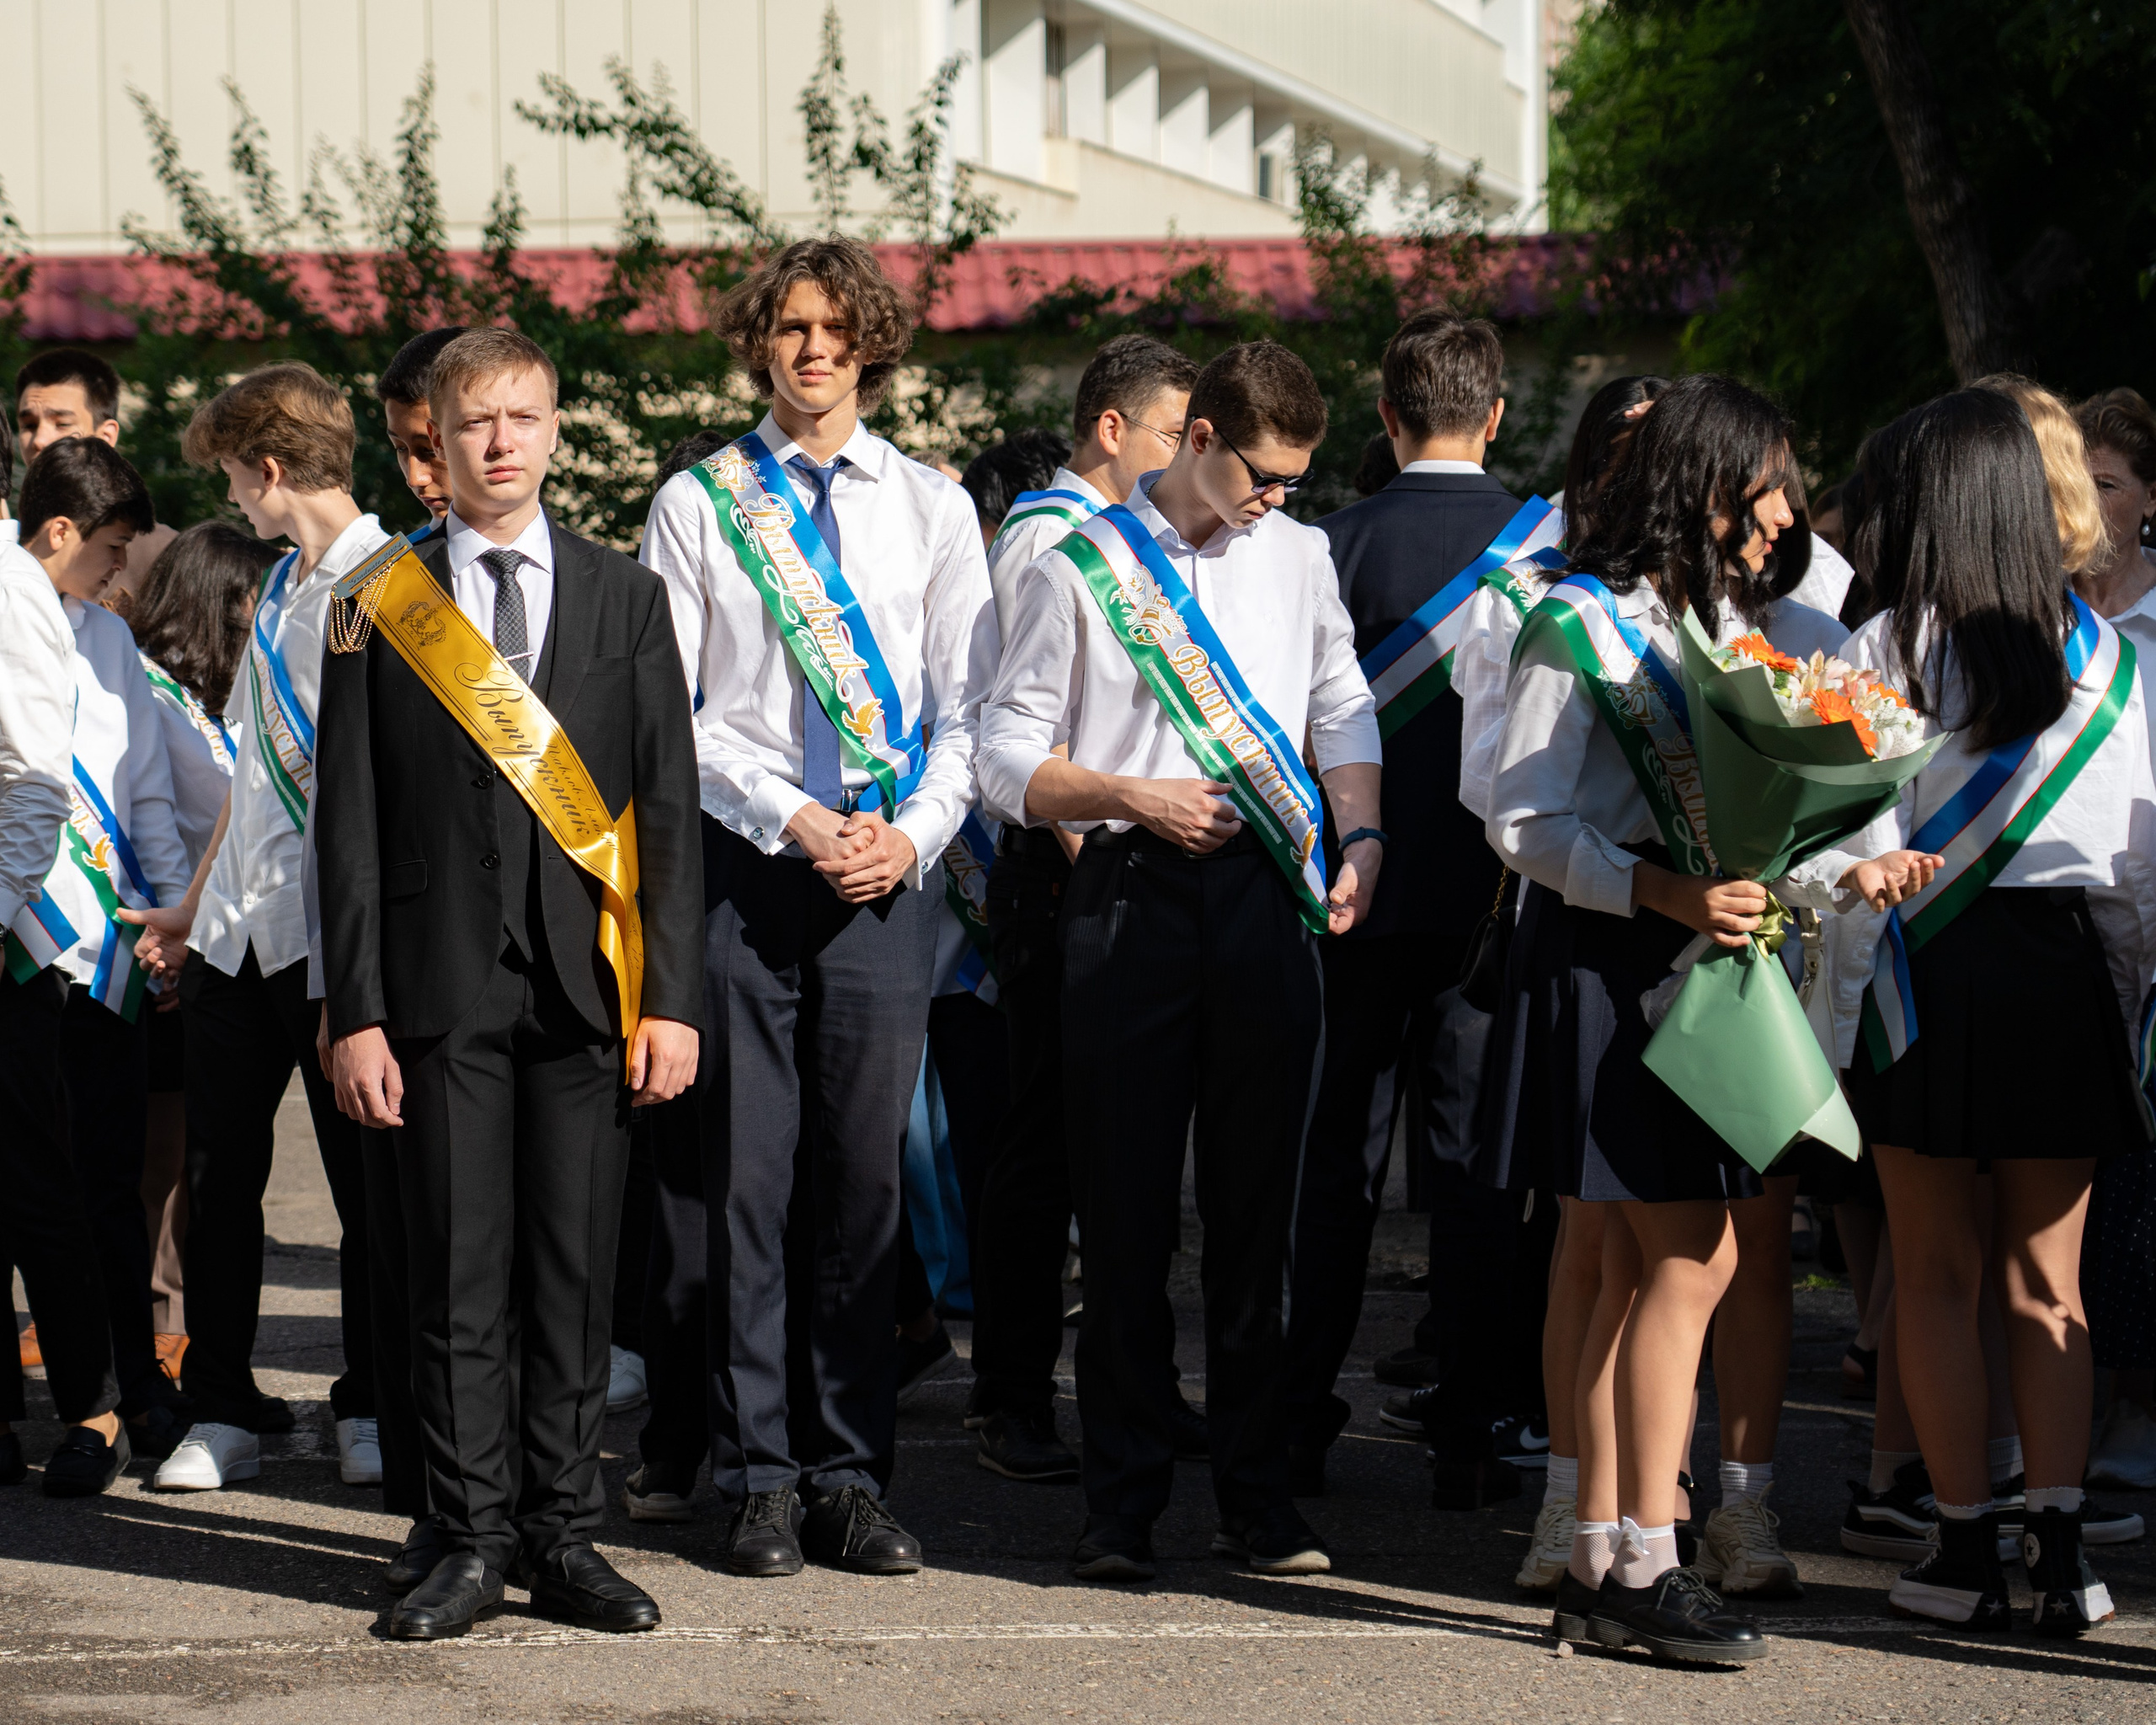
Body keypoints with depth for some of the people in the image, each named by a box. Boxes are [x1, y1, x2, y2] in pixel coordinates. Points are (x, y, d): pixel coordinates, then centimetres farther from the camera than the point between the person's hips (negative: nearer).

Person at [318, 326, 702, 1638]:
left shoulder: (627, 598, 9)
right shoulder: (381, 605, 6)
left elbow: (671, 806, 7)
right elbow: (349, 826, 4)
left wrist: (673, 997, -1)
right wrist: (356, 1011, -3)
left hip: (587, 984, 1)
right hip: (443, 986, -1)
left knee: (577, 1271, 4)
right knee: (458, 1273, 0)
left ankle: (566, 1540, 12)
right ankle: (476, 1543, 7)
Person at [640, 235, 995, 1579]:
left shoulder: (933, 508, 12)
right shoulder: (698, 506, 6)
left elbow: (967, 709, 8)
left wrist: (911, 833, -8)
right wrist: (793, 819, -10)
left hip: (892, 868, 1)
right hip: (742, 864, -1)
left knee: (866, 1177, 3)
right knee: (747, 1177, -1)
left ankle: (854, 1476, 8)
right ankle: (758, 1479, 5)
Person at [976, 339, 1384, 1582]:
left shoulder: (1299, 557, 16)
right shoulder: (1082, 570, 4)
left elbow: (1345, 710, 19)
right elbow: (1008, 759, 4)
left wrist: (1362, 836, 1)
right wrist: (1131, 796, -11)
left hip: (1268, 896, 3)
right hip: (1131, 901, -3)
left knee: (1257, 1207, 5)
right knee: (1128, 1210, 0)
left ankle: (1260, 1500, 11)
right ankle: (1124, 1504, 6)